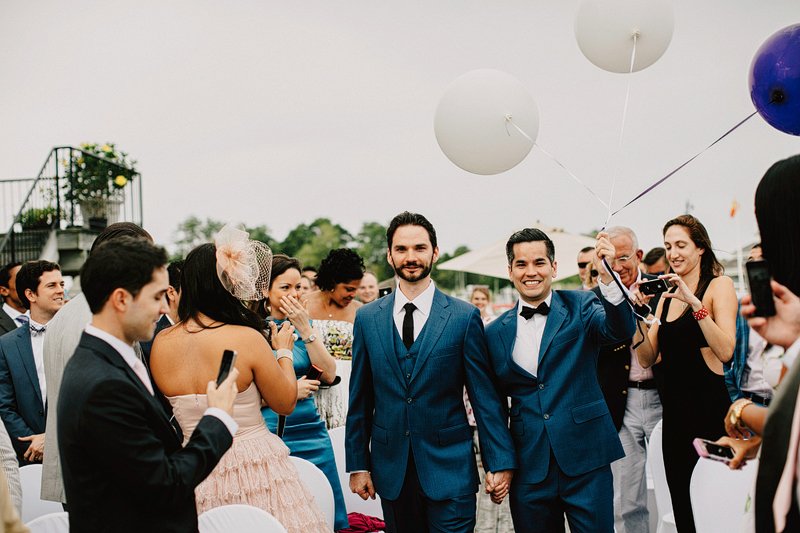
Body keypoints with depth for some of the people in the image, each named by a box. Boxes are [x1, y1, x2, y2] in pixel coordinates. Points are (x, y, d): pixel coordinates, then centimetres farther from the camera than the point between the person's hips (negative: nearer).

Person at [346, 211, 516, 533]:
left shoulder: (465, 317, -2)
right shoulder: (367, 318, 5)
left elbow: (486, 397, -2)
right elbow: (360, 399, 8)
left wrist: (499, 462, -5)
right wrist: (358, 464, 5)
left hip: (449, 468, -2)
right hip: (391, 469, 2)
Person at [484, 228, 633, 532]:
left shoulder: (580, 307, 1)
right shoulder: (496, 332, 6)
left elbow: (620, 330, -19)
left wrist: (607, 276, -35)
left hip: (585, 461, -2)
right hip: (528, 466, 2)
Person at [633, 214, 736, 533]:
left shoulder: (719, 285, -5)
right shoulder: (667, 295, 13)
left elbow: (725, 351, -19)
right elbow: (647, 359, 7)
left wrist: (694, 301, -24)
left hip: (709, 409, -6)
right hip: (674, 411, 6)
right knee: (682, 506, 12)